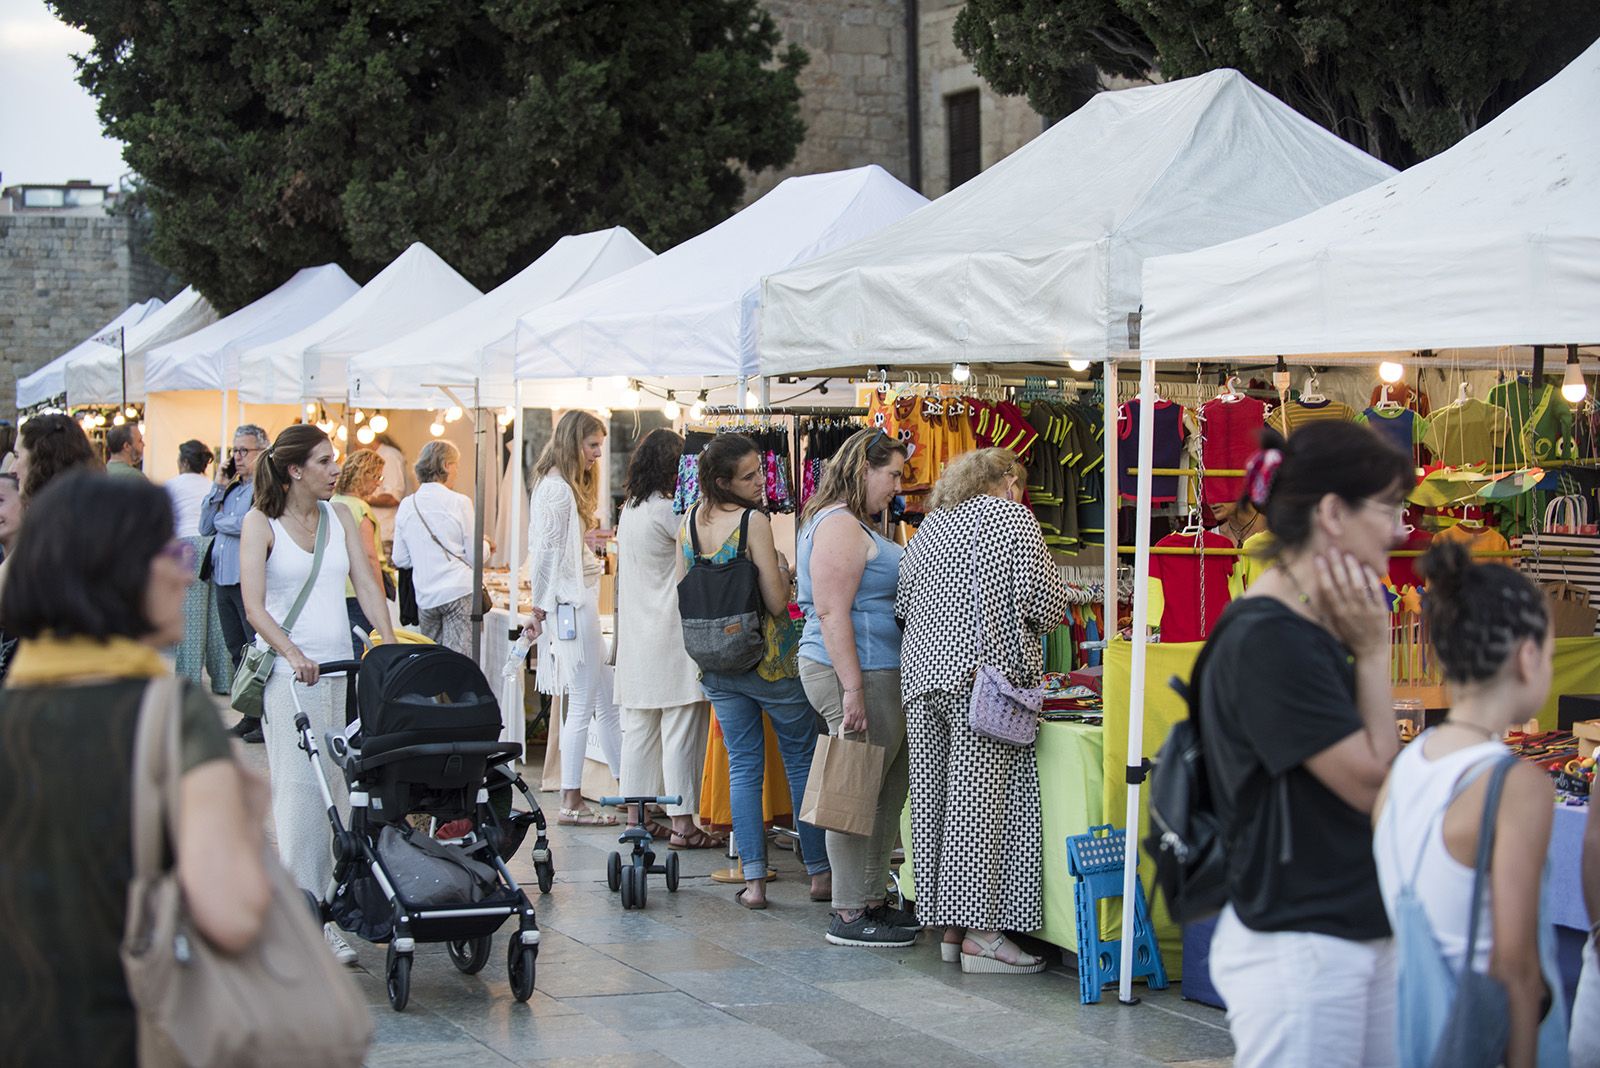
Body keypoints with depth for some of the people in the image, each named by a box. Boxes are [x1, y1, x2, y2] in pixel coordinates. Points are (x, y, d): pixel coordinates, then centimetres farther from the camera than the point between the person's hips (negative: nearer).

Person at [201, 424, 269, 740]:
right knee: (237, 651, 13)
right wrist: (219, 487, 6)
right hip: (224, 579, 9)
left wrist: (222, 522, -2)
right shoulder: (231, 487, 17)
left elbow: (251, 524, -21)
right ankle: (250, 715, 20)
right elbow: (205, 527, 14)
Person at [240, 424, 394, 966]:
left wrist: (391, 646, -6)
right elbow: (254, 607, -9)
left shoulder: (339, 518, 12)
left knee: (336, 786, 2)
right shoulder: (260, 522, -2)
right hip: (286, 671, -5)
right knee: (299, 788, -8)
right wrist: (293, 653, -22)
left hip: (341, 667, 5)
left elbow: (367, 585, 7)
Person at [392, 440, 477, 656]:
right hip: (459, 591, -4)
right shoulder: (459, 503, -7)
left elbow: (401, 559, 11)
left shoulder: (407, 505, 5)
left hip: (425, 596, 4)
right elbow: (475, 557, -2)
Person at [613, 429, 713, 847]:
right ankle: (682, 824, -5)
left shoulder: (630, 510, 11)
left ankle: (635, 816, 17)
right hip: (673, 637, -9)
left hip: (637, 638, 9)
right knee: (681, 730, -5)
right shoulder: (668, 512, -15)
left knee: (639, 730, 12)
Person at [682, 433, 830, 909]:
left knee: (743, 767, 10)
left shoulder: (689, 523, 1)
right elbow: (777, 603, -18)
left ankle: (753, 880, 5)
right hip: (770, 660, -5)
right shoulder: (754, 521, -18)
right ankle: (820, 872, 16)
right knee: (803, 760, 10)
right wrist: (785, 573, 1)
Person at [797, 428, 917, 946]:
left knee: (888, 793, 13)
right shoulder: (840, 526, -14)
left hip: (882, 675, 11)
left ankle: (871, 901, 19)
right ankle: (849, 916, -3)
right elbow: (831, 612, -21)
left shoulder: (860, 525, 20)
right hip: (859, 673, -11)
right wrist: (853, 690, -24)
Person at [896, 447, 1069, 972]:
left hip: (923, 673, 7)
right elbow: (1042, 596, -7)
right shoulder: (1010, 516, 0)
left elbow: (902, 603, 18)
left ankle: (950, 927, 11)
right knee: (981, 798, -7)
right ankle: (982, 933, -8)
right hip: (986, 672, -6)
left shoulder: (930, 526, 18)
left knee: (934, 797, 7)